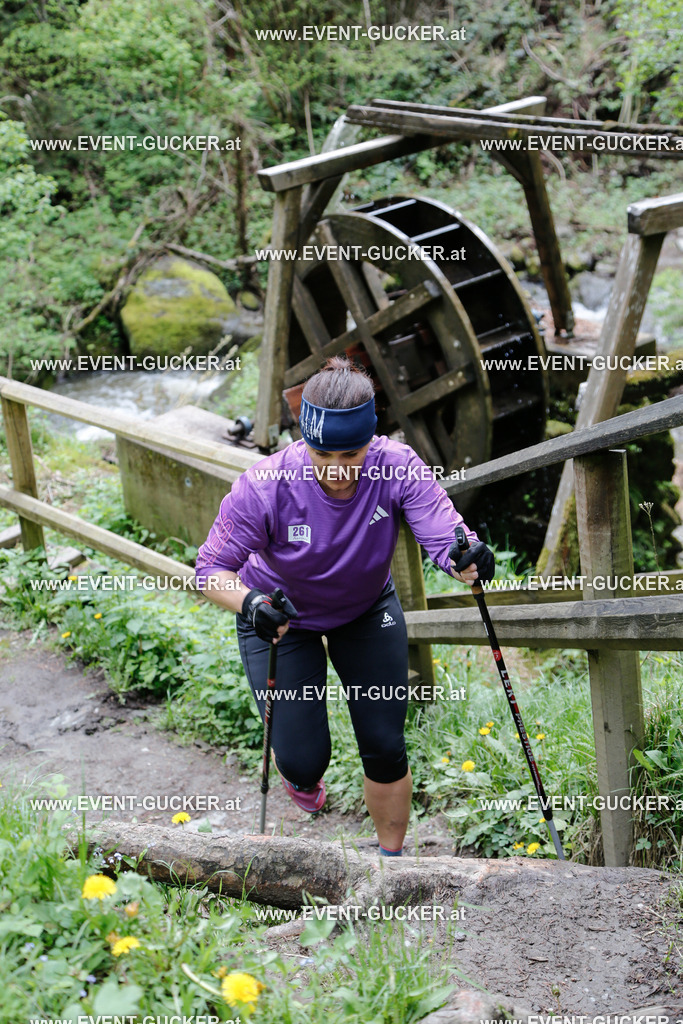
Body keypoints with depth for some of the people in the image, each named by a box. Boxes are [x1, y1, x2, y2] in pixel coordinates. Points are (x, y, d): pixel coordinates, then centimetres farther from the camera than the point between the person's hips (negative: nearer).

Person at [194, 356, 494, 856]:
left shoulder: (398, 467, -29)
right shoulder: (266, 487, -34)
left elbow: (443, 533, -37)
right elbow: (212, 569, -27)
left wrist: (468, 557, -60)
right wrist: (248, 602, -48)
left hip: (368, 611, 2)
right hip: (280, 619, -2)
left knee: (385, 747, 3)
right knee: (304, 759, -3)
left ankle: (392, 857, 29)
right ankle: (299, 772, 37)